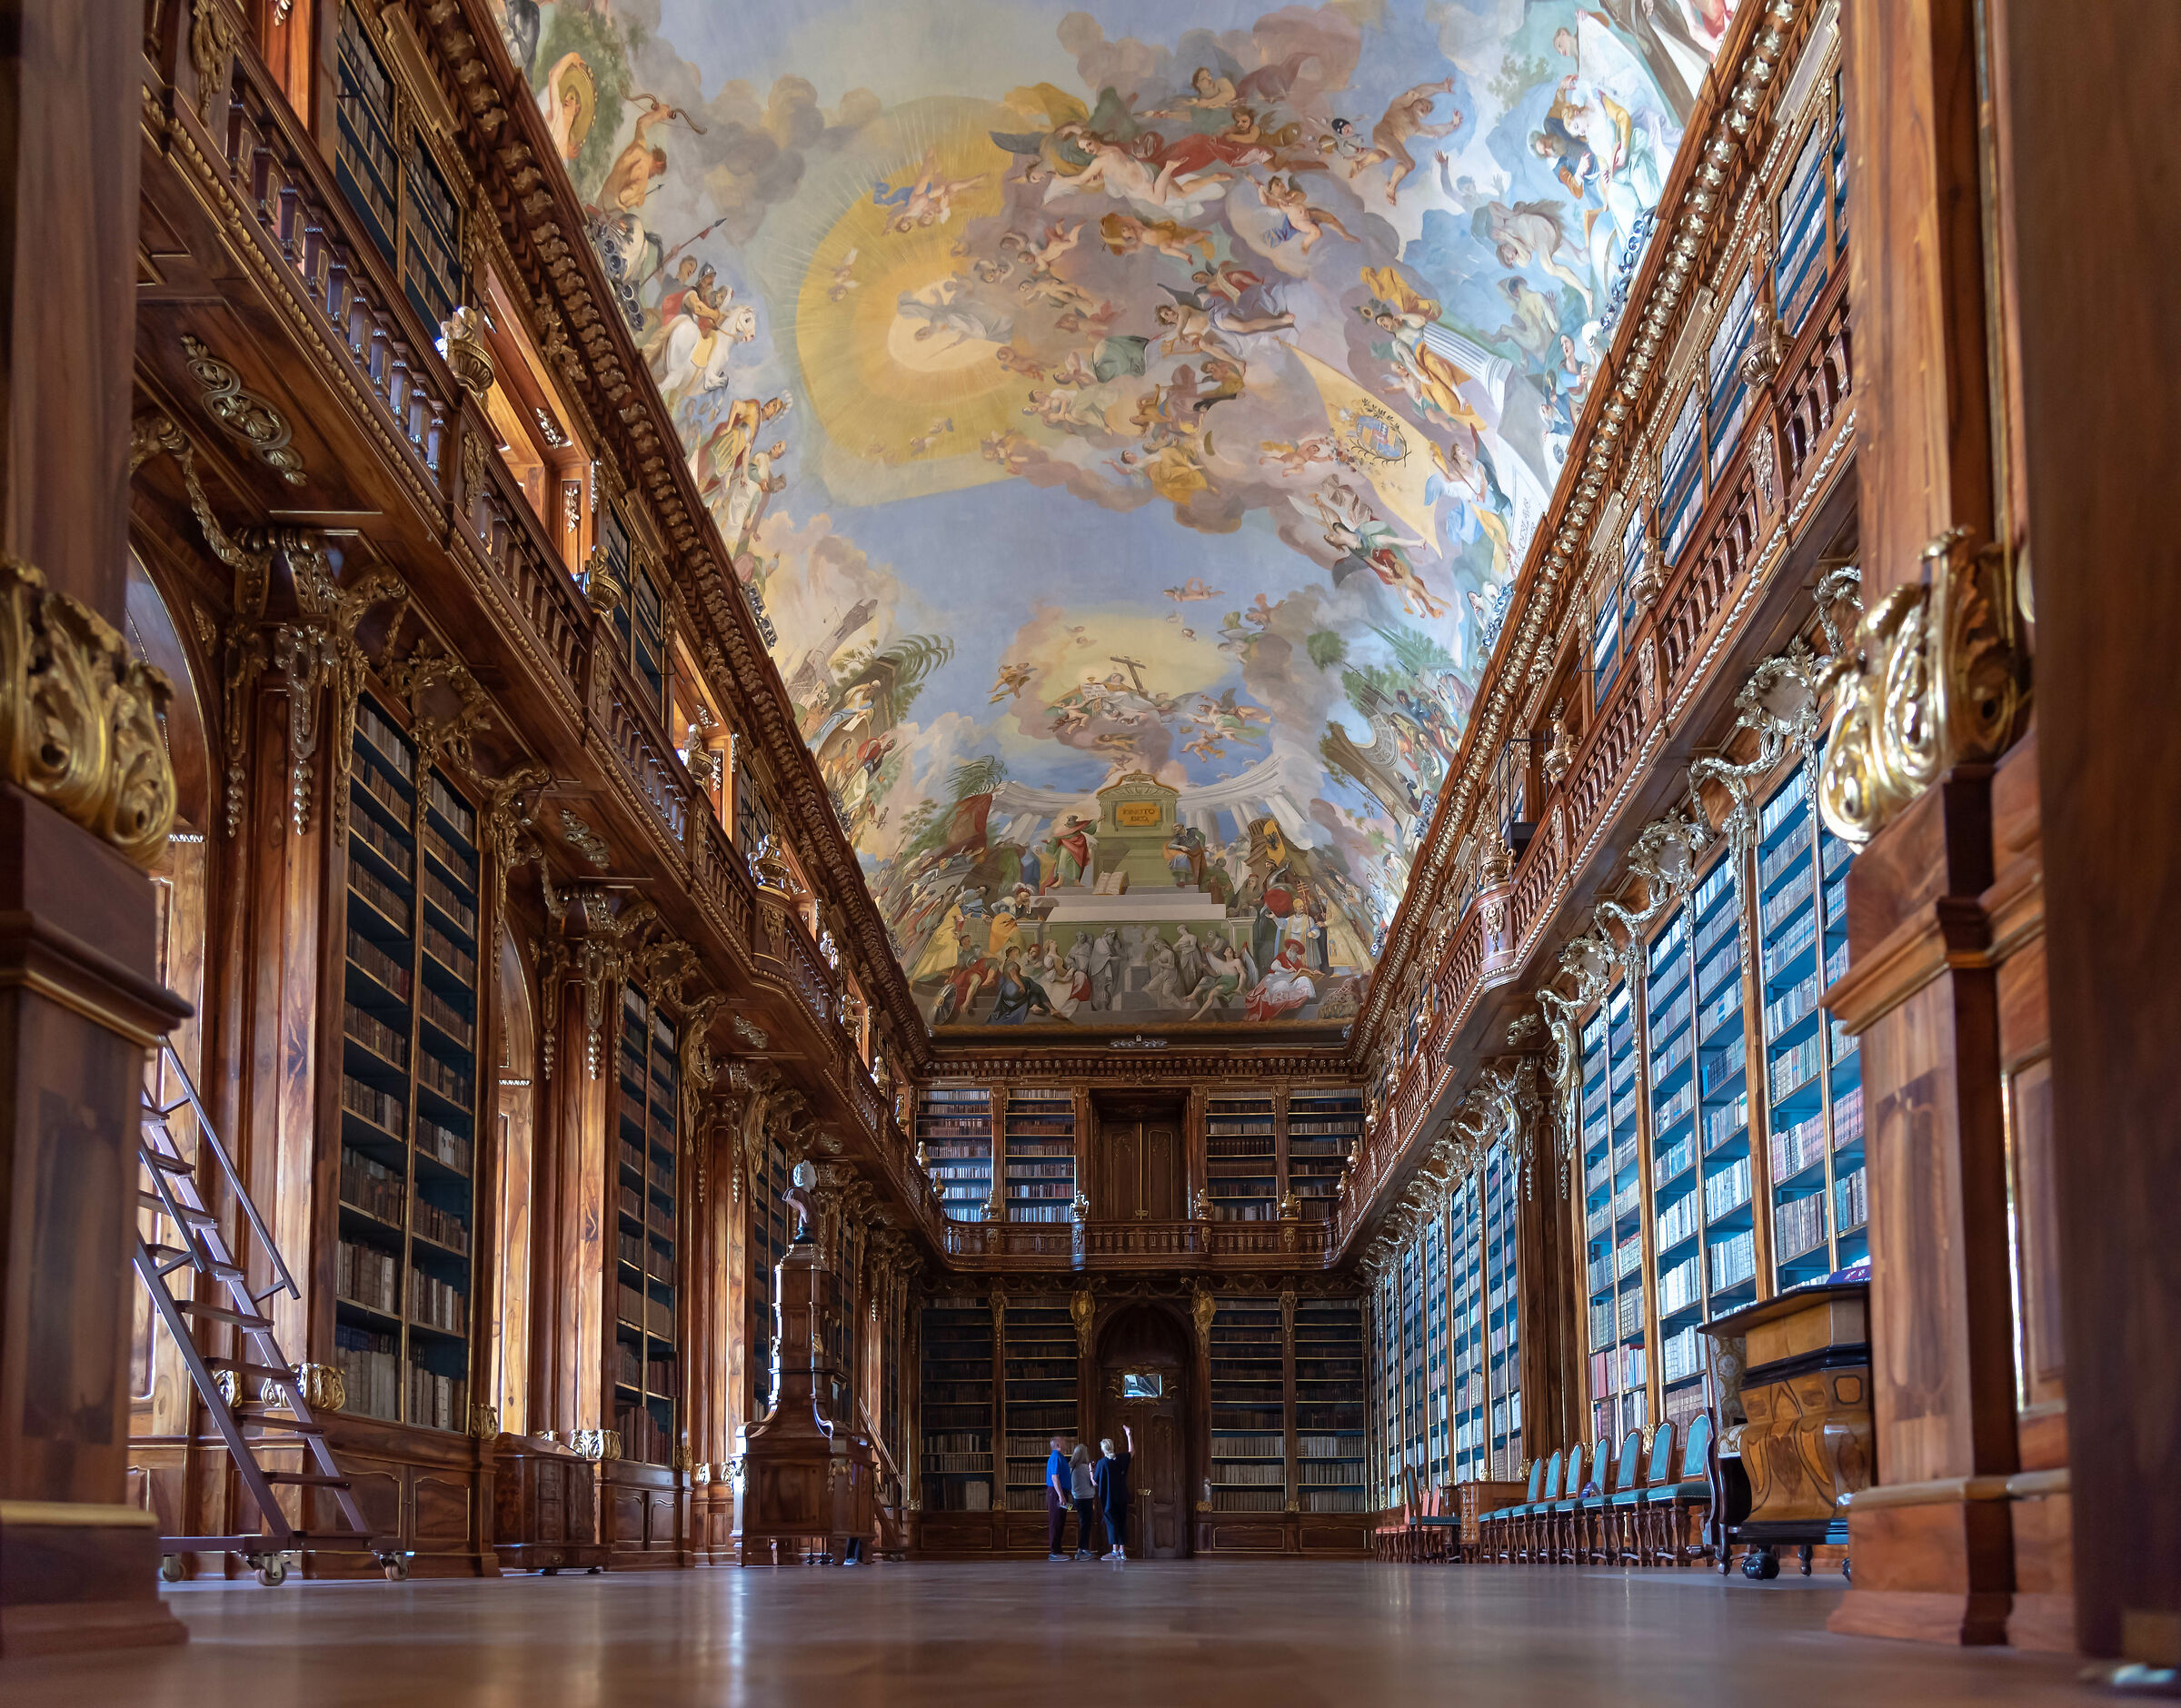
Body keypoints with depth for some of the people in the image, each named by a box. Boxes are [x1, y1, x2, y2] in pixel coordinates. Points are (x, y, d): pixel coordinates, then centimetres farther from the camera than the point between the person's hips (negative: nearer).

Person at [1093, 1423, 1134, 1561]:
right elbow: (1132, 1452, 23)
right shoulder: (1121, 1459, 0)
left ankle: (1115, 1551, -8)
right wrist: (1129, 1436, 30)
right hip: (1122, 1498, 4)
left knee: (1111, 1522, -2)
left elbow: (1095, 1483, -6)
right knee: (1122, 1522, 9)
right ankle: (1122, 1551, 8)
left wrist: (1091, 1470, 11)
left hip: (1108, 1498, -4)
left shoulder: (1101, 1463, -12)